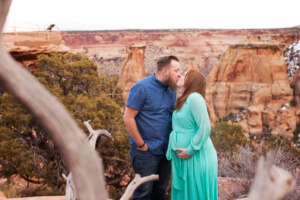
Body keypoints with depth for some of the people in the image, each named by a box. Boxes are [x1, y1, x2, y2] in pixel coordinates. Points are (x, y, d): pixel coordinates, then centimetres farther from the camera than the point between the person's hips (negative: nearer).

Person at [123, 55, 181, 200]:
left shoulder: (171, 90, 10)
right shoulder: (142, 87, -11)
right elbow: (128, 118, -13)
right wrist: (141, 144, -12)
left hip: (165, 150, 7)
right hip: (146, 151, -6)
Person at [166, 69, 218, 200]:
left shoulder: (195, 98, -15)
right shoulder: (183, 101, 13)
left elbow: (205, 128, -21)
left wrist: (190, 150, -17)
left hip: (197, 157, -8)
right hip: (184, 158, 8)